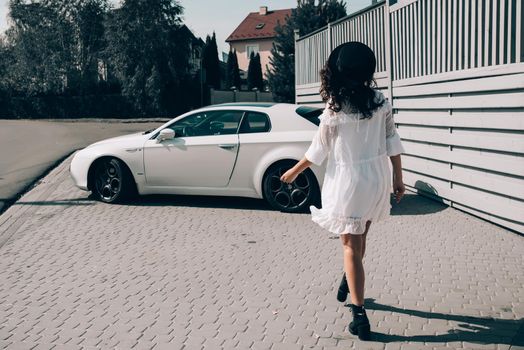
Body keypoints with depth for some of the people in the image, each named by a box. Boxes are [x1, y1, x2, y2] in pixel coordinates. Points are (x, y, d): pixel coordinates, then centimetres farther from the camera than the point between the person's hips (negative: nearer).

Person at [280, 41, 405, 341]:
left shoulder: (334, 109, -15)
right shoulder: (381, 102, -4)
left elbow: (318, 151, -7)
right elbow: (393, 143, -1)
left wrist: (294, 171, 8)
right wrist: (398, 178, 9)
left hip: (348, 181, -5)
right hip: (377, 179, 5)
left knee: (351, 246, 4)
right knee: (359, 239, 25)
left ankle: (359, 315, 4)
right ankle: (349, 281, 47)